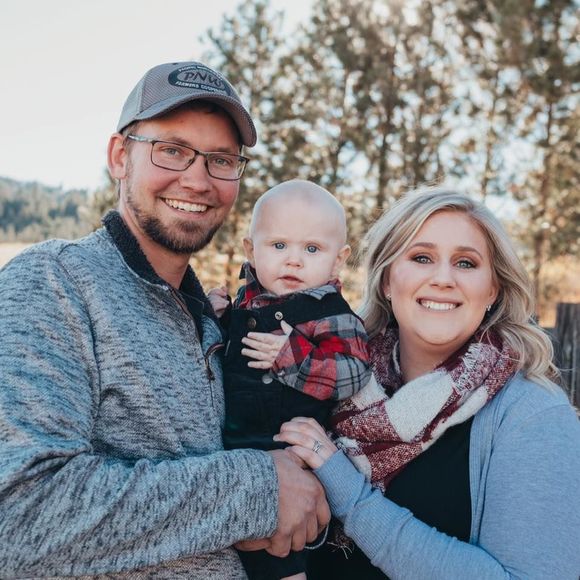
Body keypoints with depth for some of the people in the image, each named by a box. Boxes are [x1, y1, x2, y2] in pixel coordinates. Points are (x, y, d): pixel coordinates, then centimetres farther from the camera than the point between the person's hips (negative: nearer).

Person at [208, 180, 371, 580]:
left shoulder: (330, 314, -14)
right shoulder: (249, 299, 7)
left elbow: (356, 372, -24)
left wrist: (294, 358, -30)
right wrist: (217, 316, 4)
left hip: (281, 453, -7)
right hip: (232, 442, 8)